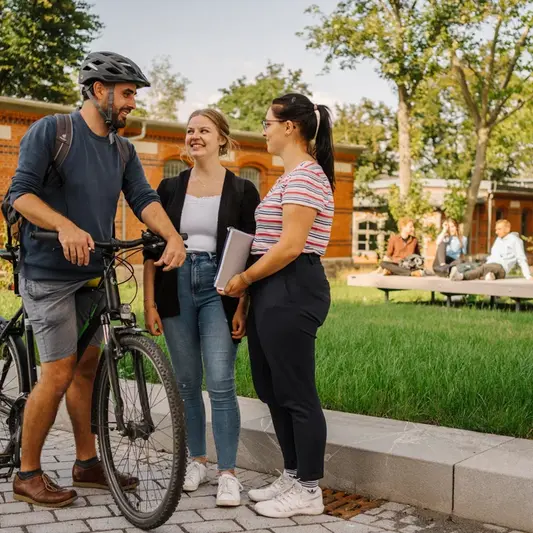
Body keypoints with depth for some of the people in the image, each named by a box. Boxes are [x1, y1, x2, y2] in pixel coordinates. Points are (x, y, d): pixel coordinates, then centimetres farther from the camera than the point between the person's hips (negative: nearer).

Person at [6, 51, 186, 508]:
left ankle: (88, 464, 25)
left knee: (87, 368, 13)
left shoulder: (123, 150, 10)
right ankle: (28, 475, 8)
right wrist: (65, 225, -33)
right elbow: (21, 193, -15)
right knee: (59, 374, -8)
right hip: (49, 274, -7)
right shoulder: (50, 131, -10)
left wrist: (173, 236, -20)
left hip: (93, 273, 7)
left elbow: (144, 199, 0)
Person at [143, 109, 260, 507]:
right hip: (177, 288, 3)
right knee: (187, 383, 10)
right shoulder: (170, 188, 8)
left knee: (221, 383, -9)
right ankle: (197, 460, 25)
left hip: (219, 290, -3)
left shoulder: (242, 191, 1)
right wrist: (149, 302, 1)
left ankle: (228, 473, 0)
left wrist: (243, 306, -10)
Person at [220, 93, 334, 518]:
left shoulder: (304, 176, -13)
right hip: (275, 291, 11)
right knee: (274, 390, 15)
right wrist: (250, 281, 12)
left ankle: (308, 490, 9)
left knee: (297, 393, -2)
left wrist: (245, 278, -11)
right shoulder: (293, 176, 21)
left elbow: (290, 247, -20)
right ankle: (292, 477, 27)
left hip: (291, 291, -11)